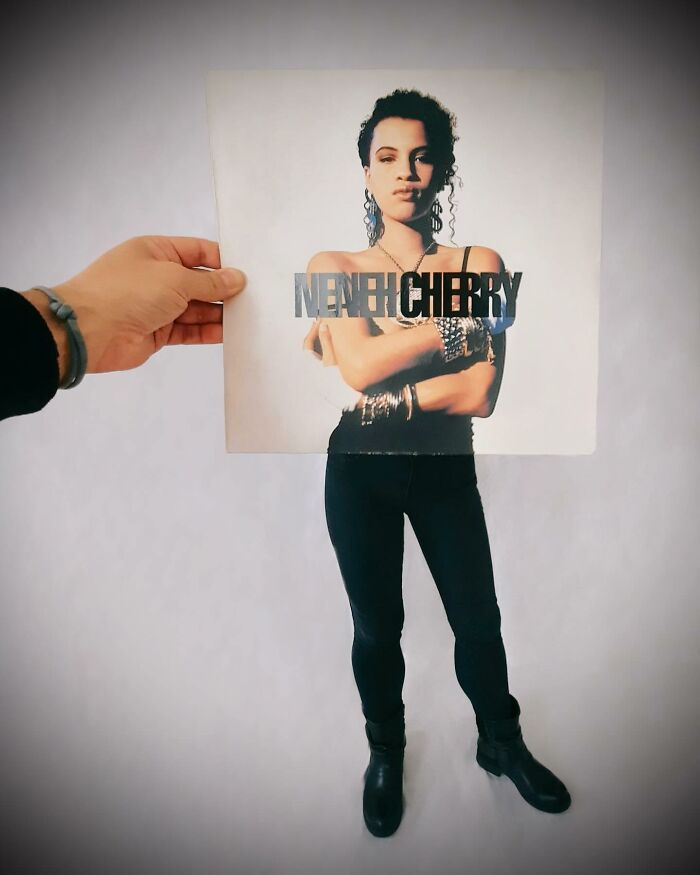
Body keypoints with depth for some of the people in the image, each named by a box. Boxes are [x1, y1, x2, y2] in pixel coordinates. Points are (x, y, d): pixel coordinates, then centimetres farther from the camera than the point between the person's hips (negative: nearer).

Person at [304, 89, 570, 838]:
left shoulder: (480, 264, -5)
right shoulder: (333, 266, -4)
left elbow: (480, 394, -16)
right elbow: (357, 367, -21)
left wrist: (377, 392, -17)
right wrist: (456, 323, -17)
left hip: (445, 468, 1)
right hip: (358, 472, 0)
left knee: (478, 619, 13)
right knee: (376, 626, 14)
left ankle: (501, 743, 43)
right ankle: (385, 753, 42)